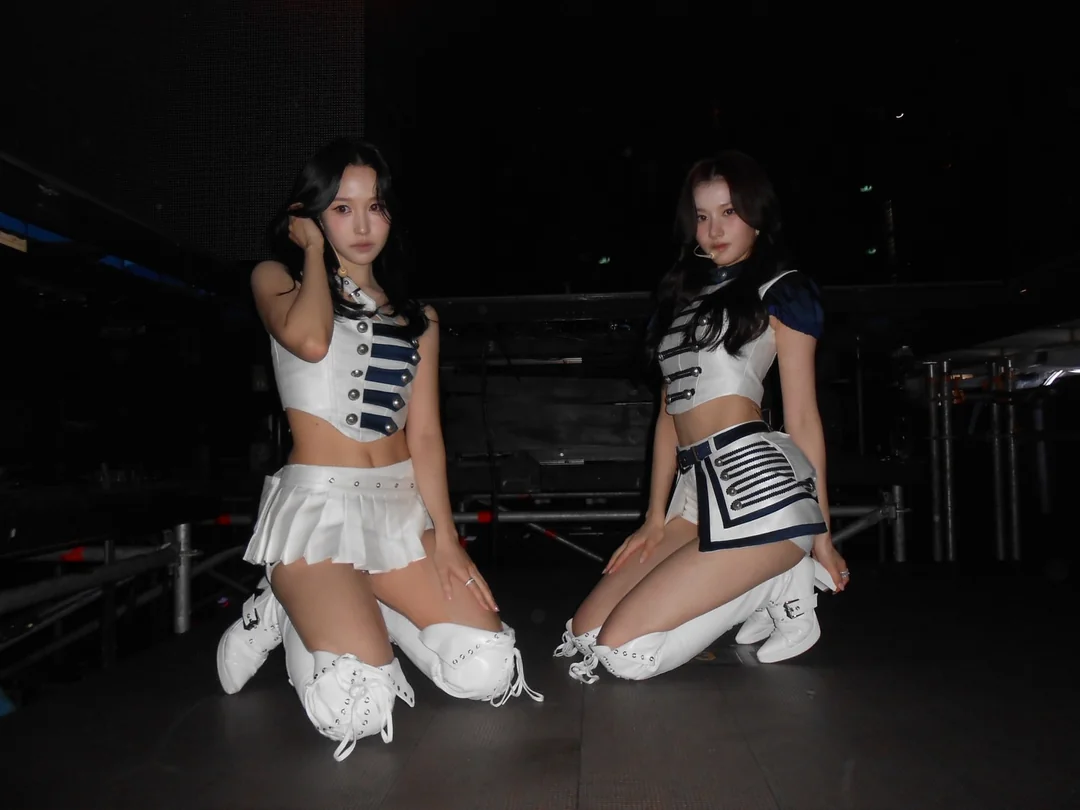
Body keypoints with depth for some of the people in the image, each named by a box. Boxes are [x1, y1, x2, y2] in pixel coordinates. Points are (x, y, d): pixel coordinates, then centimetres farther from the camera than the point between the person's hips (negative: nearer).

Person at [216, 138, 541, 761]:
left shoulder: (417, 319, 15)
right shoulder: (276, 279, 5)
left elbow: (425, 435, 8)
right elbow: (310, 340, -20)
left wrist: (446, 536, -5)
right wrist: (314, 250, -2)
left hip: (402, 508, 5)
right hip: (317, 505, -4)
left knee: (491, 673, -11)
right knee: (358, 712, -22)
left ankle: (357, 611, 13)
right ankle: (291, 615, 9)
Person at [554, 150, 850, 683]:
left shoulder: (780, 290, 4)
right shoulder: (682, 293, 22)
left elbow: (802, 416, 1)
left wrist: (821, 533, 2)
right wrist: (656, 519, 15)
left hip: (757, 484, -8)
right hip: (696, 493, 8)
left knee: (623, 649, -15)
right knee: (584, 633, 0)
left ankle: (783, 584, 2)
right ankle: (772, 577, 6)